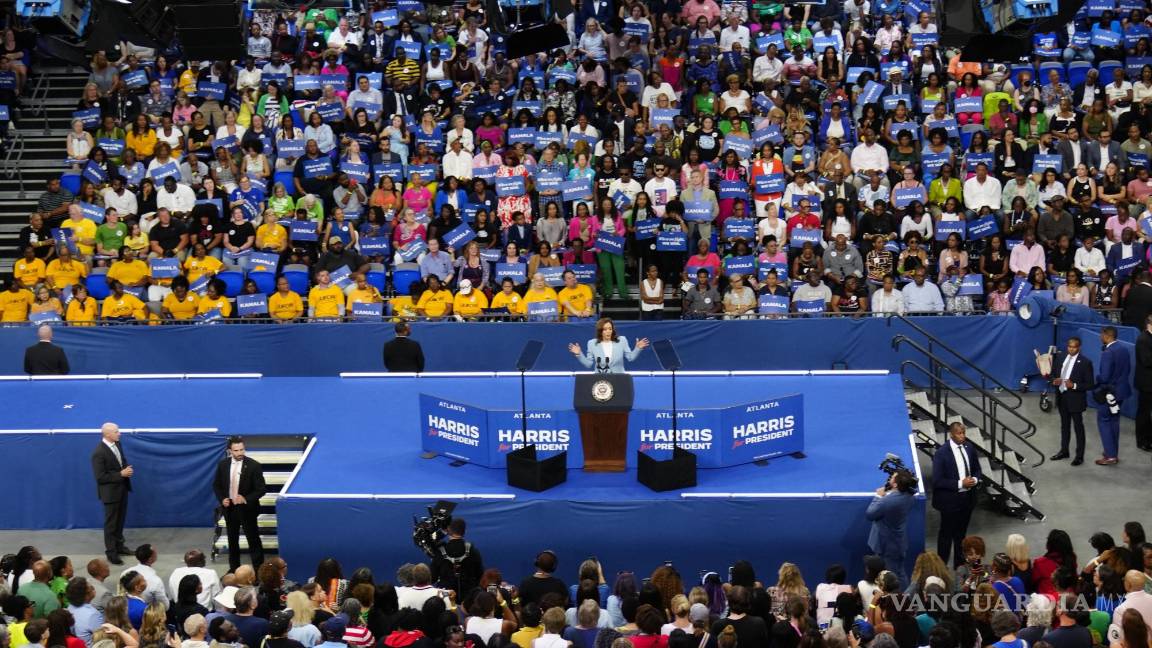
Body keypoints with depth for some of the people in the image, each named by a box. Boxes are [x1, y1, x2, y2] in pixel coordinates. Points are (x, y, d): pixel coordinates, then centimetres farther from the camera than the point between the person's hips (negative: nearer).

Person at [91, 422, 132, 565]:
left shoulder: (117, 444, 0)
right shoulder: (99, 452, -24)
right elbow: (100, 477, -23)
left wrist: (127, 469, -8)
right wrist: (121, 474, -22)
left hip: (122, 488, 8)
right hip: (111, 491, -8)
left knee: (120, 520, 20)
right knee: (111, 523, 4)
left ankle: (119, 546, 35)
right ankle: (111, 552, 14)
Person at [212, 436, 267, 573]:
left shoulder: (254, 466, -14)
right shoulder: (223, 464, -2)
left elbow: (261, 489, -12)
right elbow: (216, 485, 9)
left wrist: (246, 499, -24)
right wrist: (222, 499, -8)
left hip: (247, 508, -4)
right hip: (229, 507, 4)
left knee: (253, 540, 0)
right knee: (232, 540, 16)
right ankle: (233, 568, 29)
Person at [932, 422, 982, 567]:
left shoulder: (970, 448, 0)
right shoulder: (941, 454, -19)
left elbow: (977, 469, 13)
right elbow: (937, 480, -19)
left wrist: (975, 479, -10)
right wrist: (960, 484, -23)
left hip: (967, 499, 6)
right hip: (950, 500, -6)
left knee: (961, 533, 19)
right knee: (946, 534, 7)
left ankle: (960, 565, 32)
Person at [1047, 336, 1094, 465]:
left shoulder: (1085, 363, -13)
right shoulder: (1060, 358, 4)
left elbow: (1089, 384, -12)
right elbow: (1054, 374, 14)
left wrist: (1074, 386, -25)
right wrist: (1055, 381, -8)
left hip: (1075, 399, -6)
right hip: (1061, 397, 6)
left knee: (1078, 427, 4)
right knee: (1064, 425, 19)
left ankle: (1079, 456, 12)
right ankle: (1064, 451, 32)